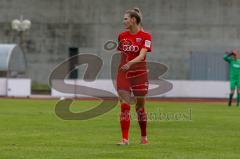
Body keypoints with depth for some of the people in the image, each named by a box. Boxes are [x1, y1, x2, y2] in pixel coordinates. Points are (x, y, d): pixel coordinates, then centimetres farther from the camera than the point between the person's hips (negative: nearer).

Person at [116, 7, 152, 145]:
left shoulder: (145, 36, -8)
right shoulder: (122, 36, 6)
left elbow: (142, 55, -21)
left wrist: (130, 63, -37)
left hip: (139, 73, -3)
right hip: (123, 73, 3)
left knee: (140, 106, 8)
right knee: (124, 106, -7)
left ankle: (144, 137, 25)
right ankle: (125, 139, -8)